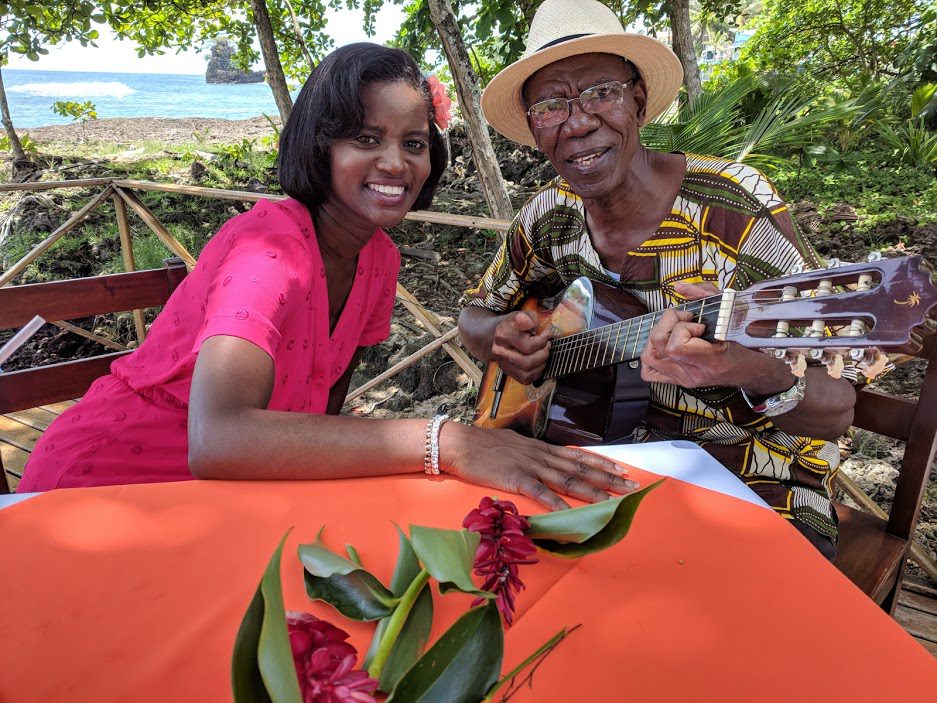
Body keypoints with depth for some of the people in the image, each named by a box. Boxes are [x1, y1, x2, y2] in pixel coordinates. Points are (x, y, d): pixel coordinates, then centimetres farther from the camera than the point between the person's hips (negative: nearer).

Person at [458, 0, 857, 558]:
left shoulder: (736, 208, -17)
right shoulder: (549, 217, -2)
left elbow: (838, 412, -17)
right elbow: (476, 313, 15)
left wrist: (758, 372, -40)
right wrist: (499, 336, -10)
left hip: (754, 478, -4)